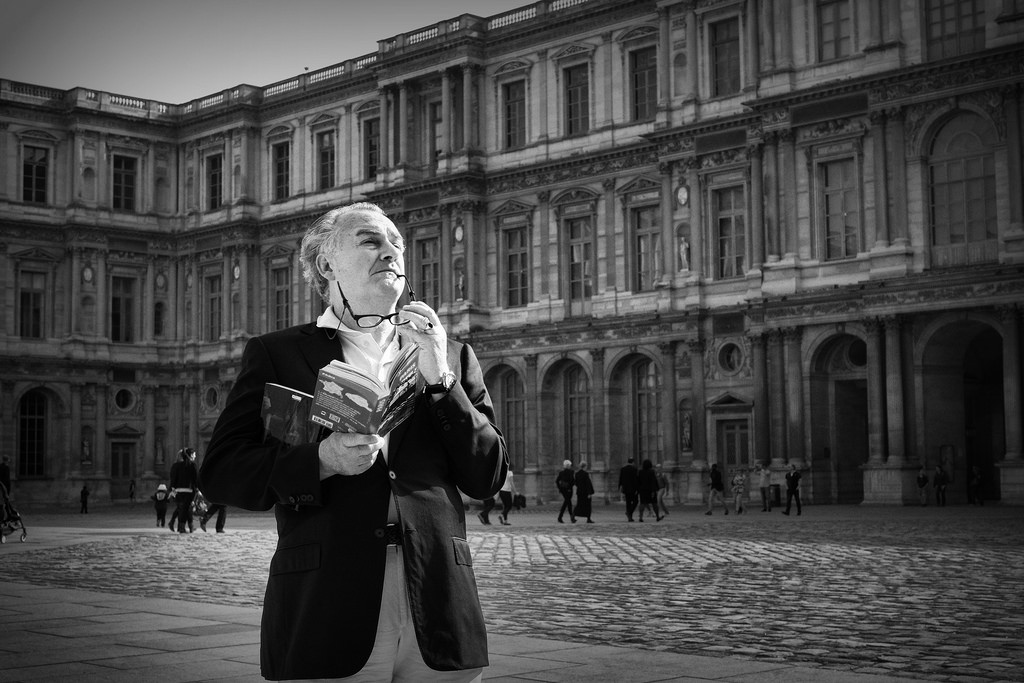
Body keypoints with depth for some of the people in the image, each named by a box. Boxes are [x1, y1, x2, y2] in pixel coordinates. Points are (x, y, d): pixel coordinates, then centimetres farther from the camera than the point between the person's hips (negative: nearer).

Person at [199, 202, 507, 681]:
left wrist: (439, 379, -4)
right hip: (324, 616, -2)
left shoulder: (452, 356, 14)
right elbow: (219, 473, -1)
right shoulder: (275, 354, 7)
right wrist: (321, 460, -16)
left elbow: (487, 479, 6)